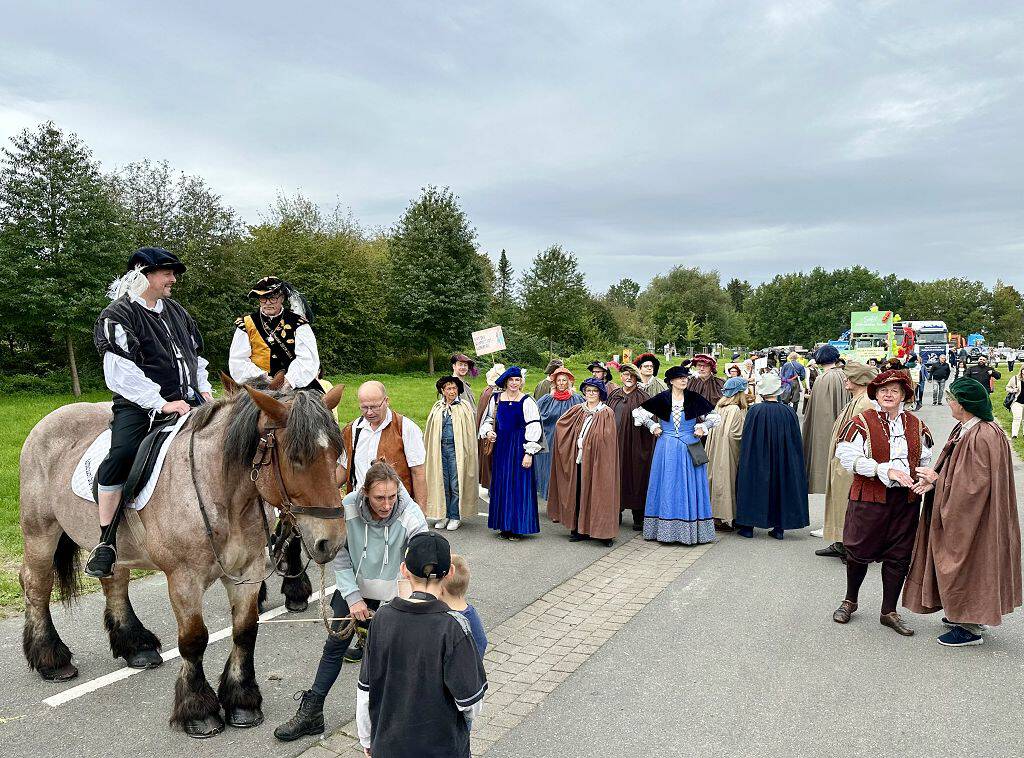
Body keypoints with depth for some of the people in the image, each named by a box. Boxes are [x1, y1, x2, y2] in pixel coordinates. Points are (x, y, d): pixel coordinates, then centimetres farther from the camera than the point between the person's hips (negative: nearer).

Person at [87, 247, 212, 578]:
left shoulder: (176, 312, 18)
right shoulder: (117, 316, -4)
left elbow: (197, 353, 28)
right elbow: (121, 374, -15)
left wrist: (203, 388, 12)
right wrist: (161, 404, -21)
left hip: (188, 402, 7)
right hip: (139, 406, -6)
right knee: (121, 455, -30)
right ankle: (106, 542, -18)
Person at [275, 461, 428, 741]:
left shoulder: (412, 517, -27)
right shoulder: (347, 509, -22)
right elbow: (340, 558, -10)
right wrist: (353, 598, -14)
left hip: (390, 596, -2)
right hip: (353, 590, 2)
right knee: (335, 645, 13)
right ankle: (311, 713, 29)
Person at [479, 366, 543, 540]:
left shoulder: (527, 402, -6)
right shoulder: (496, 399, 7)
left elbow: (533, 428, -10)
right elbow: (488, 419, 19)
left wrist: (529, 453, -15)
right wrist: (488, 431, -3)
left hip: (518, 447, -4)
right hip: (500, 446, 5)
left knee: (519, 485, -1)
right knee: (501, 485, 8)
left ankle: (517, 526, 8)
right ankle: (504, 525, 19)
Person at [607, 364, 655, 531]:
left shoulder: (643, 398, -2)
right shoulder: (613, 395, 12)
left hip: (633, 444, -4)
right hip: (614, 443, 4)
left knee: (635, 479, 0)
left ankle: (638, 518, 10)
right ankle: (616, 513, 21)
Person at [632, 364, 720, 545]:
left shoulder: (694, 398, 0)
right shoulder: (662, 398, -1)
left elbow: (714, 416, 10)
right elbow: (639, 412, 6)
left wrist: (702, 428, -3)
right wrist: (653, 426, 1)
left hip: (689, 448, 0)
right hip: (667, 448, 0)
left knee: (689, 487, 3)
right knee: (667, 487, 5)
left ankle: (692, 530, 12)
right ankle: (666, 529, 13)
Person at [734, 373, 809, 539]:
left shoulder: (754, 411, -13)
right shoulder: (789, 412, -7)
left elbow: (746, 440, -9)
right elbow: (796, 442, 1)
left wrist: (744, 462, 1)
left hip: (756, 462, -2)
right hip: (783, 462, 2)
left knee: (753, 487, 10)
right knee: (781, 487, 14)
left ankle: (748, 527, 13)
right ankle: (779, 528, 16)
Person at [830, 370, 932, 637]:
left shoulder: (916, 425, 9)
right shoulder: (862, 422, -7)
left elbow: (925, 460, 17)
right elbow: (848, 457, -16)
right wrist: (887, 470, -23)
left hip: (906, 499, 4)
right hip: (869, 497, -4)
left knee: (898, 556, 9)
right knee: (860, 552, 5)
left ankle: (889, 611, 23)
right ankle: (850, 601, 28)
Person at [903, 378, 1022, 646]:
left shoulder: (983, 437, -25)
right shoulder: (964, 429, 5)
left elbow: (974, 482, -25)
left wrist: (937, 478, -15)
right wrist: (935, 479, -4)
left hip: (973, 517, -9)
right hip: (958, 512, 9)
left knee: (967, 565, 3)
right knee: (960, 564, 19)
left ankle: (970, 628, 18)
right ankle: (962, 616, 33)